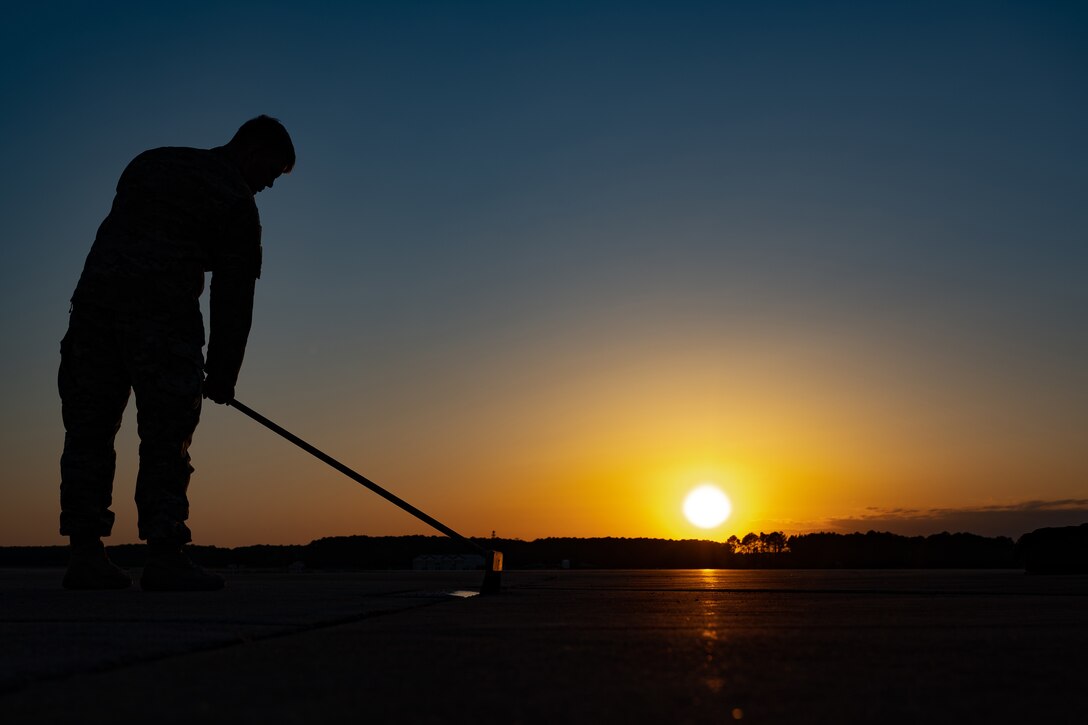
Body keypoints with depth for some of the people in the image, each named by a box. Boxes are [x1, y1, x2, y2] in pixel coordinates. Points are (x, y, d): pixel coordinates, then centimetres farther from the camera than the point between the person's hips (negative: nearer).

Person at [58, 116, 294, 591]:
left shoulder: (151, 162, 26)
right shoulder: (237, 201, 5)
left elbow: (121, 231, 22)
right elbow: (234, 298, 2)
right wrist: (222, 374, 6)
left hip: (94, 297, 6)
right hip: (163, 310, -6)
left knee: (89, 429, 6)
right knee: (166, 435, -6)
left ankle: (84, 552, 6)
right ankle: (163, 555, -10)